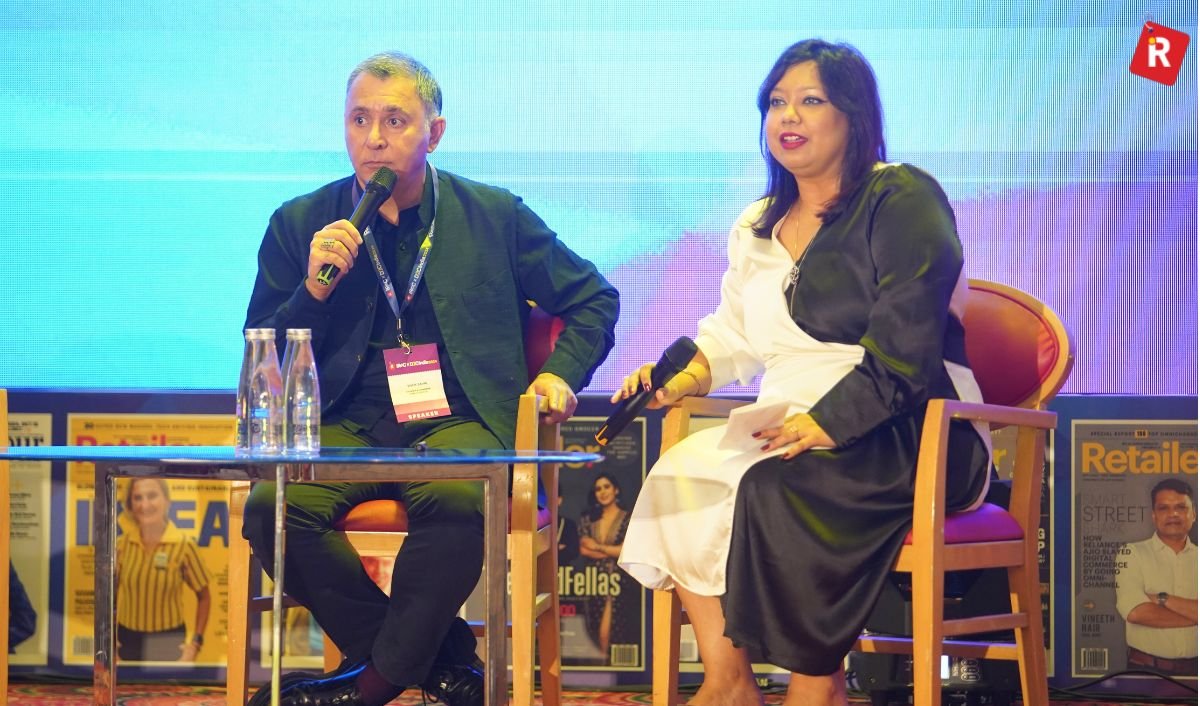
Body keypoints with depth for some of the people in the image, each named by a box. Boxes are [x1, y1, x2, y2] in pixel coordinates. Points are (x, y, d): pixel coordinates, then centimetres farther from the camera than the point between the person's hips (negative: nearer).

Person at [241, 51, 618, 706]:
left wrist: (560, 374, 3)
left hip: (458, 424, -1)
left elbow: (594, 299, 21)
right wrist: (313, 290, -8)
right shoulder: (299, 226, 10)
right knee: (271, 505, -30)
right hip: (347, 428, 2)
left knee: (456, 498, -37)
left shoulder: (494, 216, 10)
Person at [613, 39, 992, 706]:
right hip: (792, 421, 7)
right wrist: (684, 375, 1)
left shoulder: (901, 199, -5)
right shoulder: (759, 226, 21)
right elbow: (733, 333, 24)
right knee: (684, 471, -18)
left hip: (911, 435, -7)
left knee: (782, 486, -33)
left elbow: (905, 344, -16)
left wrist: (828, 424, -23)